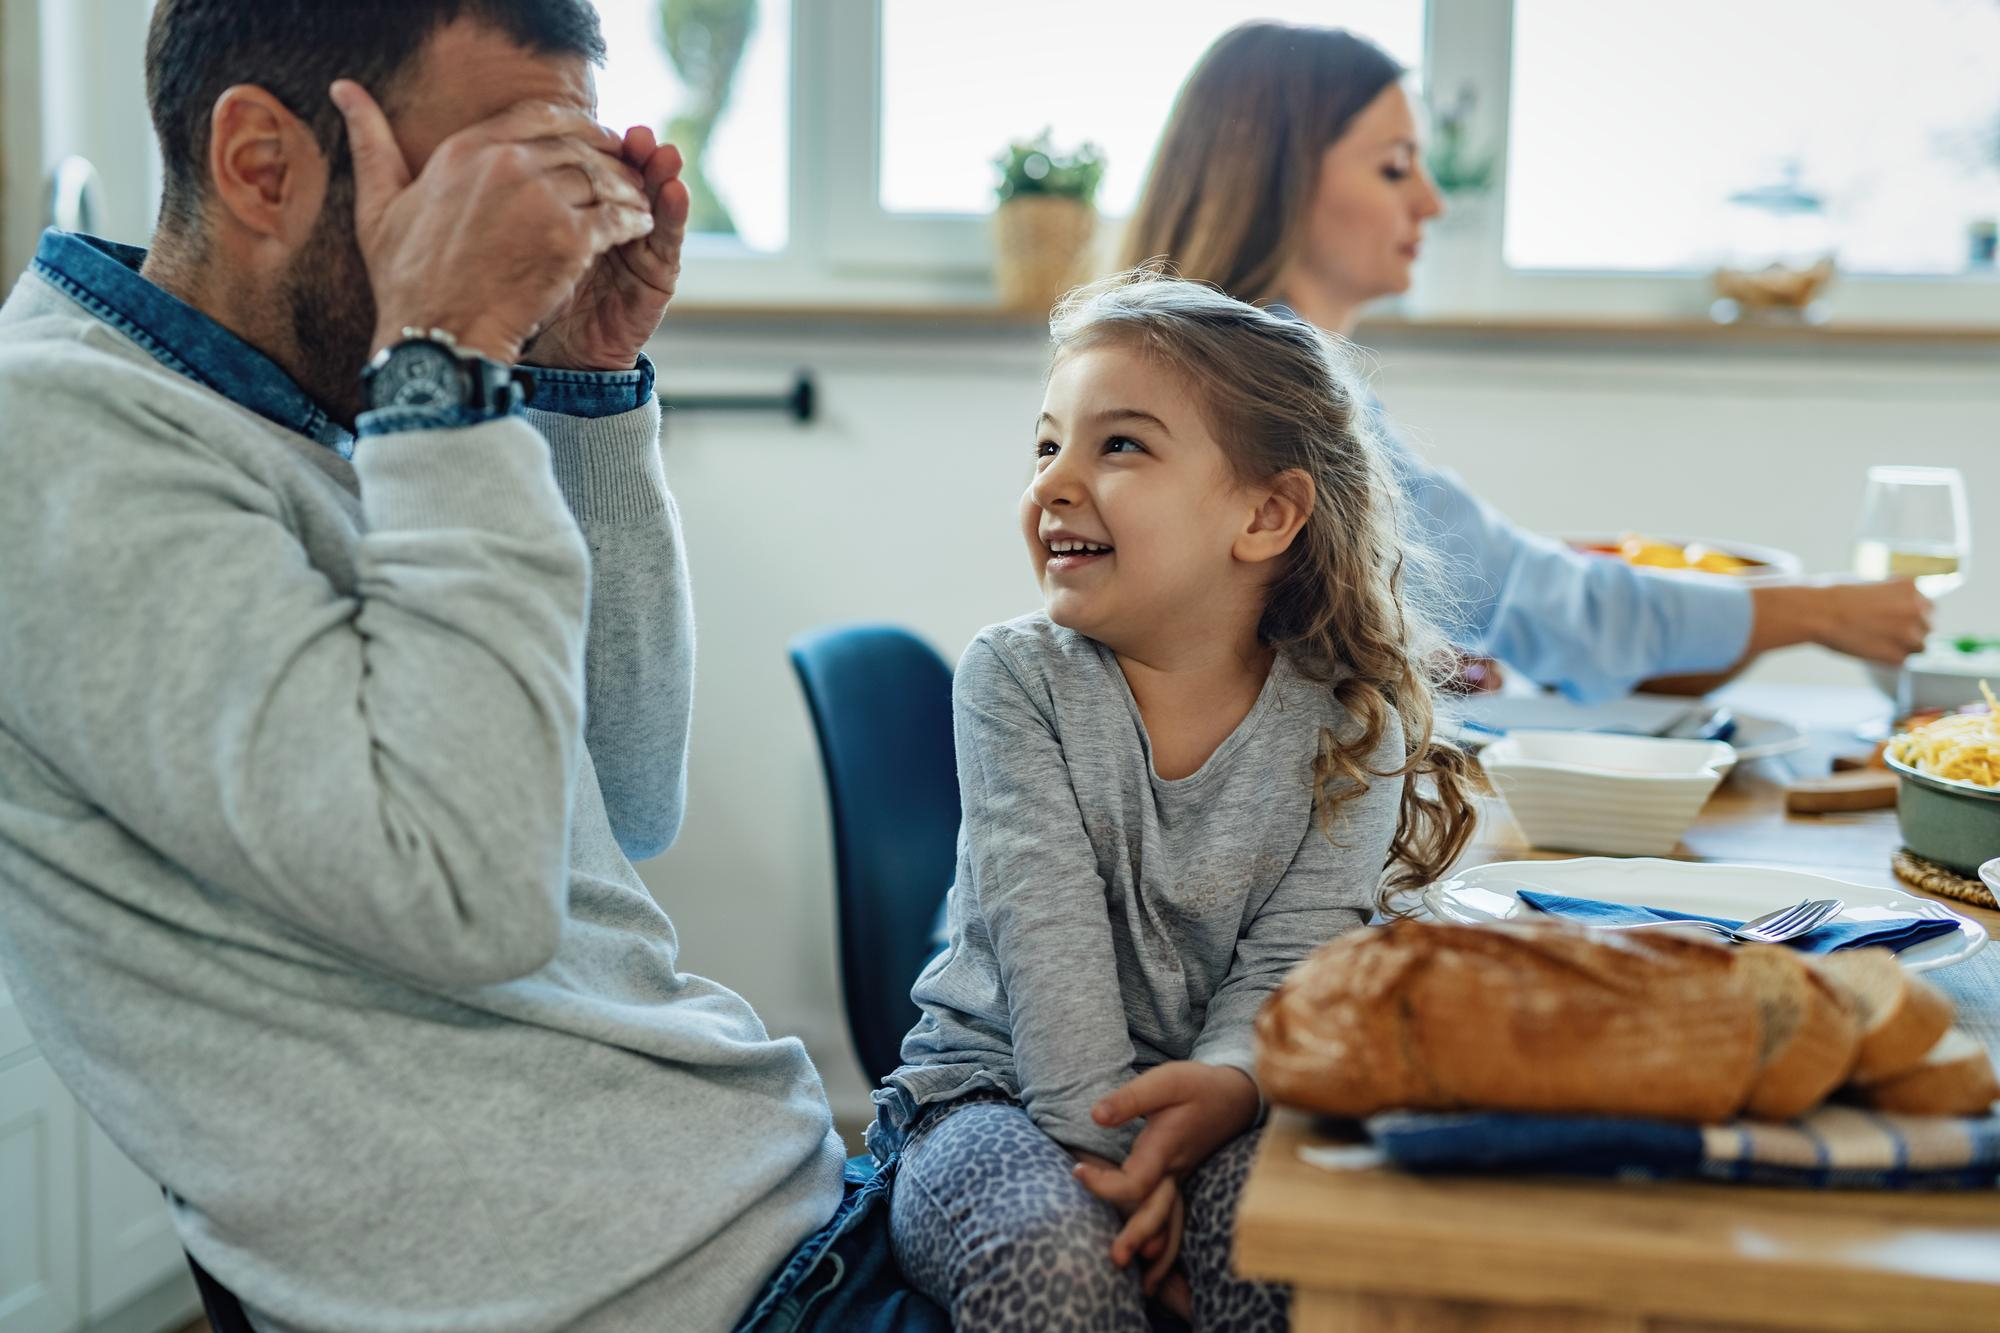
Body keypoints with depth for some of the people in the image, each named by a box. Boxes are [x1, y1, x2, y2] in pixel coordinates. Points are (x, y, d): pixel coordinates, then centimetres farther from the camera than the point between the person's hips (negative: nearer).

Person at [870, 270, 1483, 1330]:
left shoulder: (1348, 733, -3)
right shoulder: (1015, 678, -5)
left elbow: (1287, 966, -9)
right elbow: (1049, 939, -14)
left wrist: (1223, 1087, -32)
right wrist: (1108, 1145, -26)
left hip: (1216, 1103, 1)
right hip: (1001, 1089, -1)